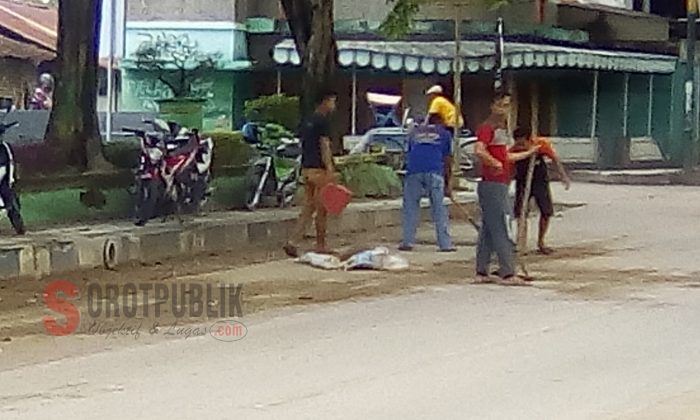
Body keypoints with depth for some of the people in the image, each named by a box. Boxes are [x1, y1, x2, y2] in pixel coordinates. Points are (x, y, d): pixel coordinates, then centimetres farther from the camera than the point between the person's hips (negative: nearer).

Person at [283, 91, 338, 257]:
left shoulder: (307, 122, 16)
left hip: (306, 169, 8)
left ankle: (293, 242, -4)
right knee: (321, 209, 1)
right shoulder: (323, 121, -10)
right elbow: (324, 146, -17)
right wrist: (329, 170, -21)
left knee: (307, 208, 9)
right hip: (319, 169, -8)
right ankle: (321, 246, 8)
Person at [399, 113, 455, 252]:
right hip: (434, 171, -1)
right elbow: (447, 161, 19)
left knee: (410, 206, 8)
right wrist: (448, 184, 23)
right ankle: (445, 244, 3)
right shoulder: (444, 134, 22)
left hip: (414, 171, 1)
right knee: (439, 208, 2)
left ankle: (407, 242, 3)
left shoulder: (414, 132, 29)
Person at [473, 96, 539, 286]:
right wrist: (496, 164, -21)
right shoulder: (488, 127, -13)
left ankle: (481, 272, 15)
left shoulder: (501, 128, 19)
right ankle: (507, 274, -8)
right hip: (493, 185, -10)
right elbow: (479, 150, -30)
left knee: (488, 229, 11)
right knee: (503, 230, -9)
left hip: (500, 185, 10)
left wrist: (529, 153, 35)